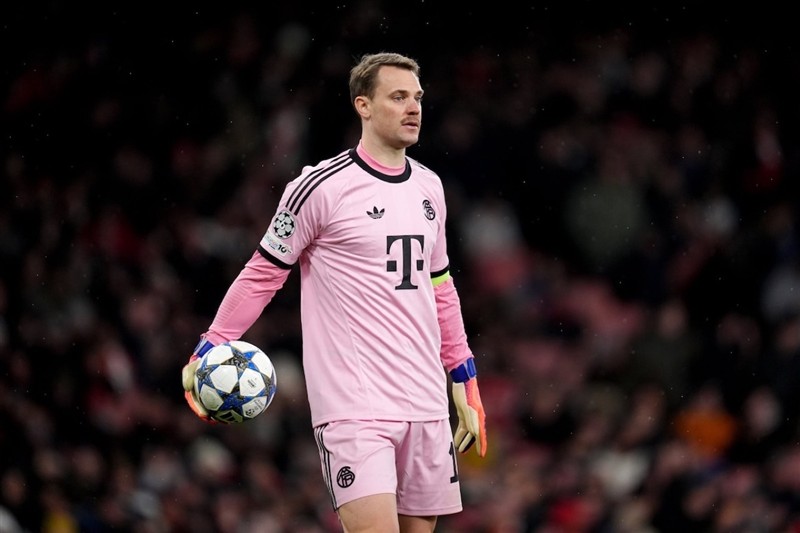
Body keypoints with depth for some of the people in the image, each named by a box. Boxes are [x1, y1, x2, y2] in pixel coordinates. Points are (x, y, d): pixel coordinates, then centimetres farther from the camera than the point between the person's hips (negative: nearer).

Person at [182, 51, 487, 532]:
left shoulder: (428, 188, 14)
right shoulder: (322, 186, -7)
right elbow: (263, 274, 0)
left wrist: (466, 387, 22)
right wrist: (209, 349, -7)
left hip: (426, 405, 7)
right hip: (353, 408, -7)